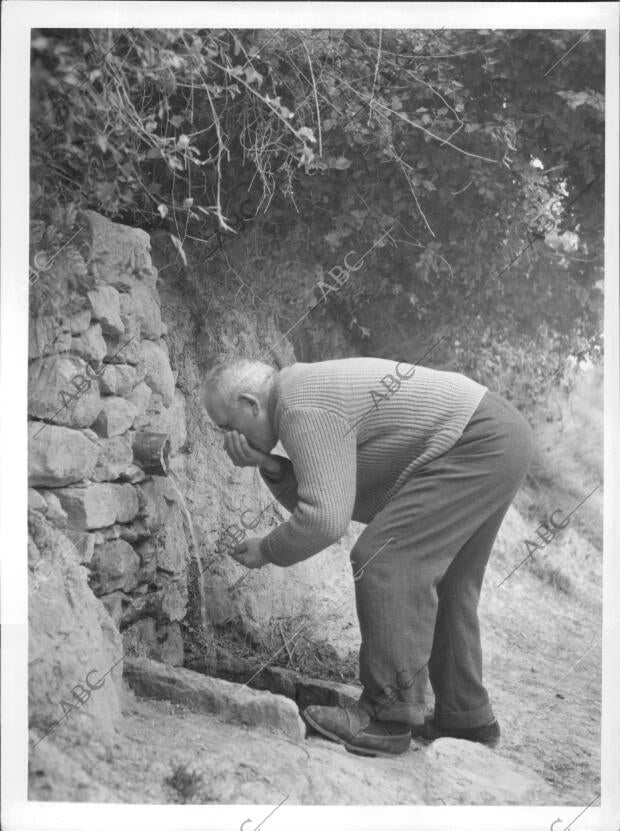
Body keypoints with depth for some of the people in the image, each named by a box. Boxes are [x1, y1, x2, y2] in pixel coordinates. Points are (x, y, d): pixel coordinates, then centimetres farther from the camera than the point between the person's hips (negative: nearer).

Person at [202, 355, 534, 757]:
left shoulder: (303, 408, -18)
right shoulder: (310, 389, 15)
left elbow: (325, 519, -23)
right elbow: (318, 499, 16)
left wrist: (267, 551, -7)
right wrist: (270, 468, 1)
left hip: (480, 443, -11)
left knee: (383, 559, -14)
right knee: (439, 581, 16)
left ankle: (389, 717, -10)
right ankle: (467, 717, 24)